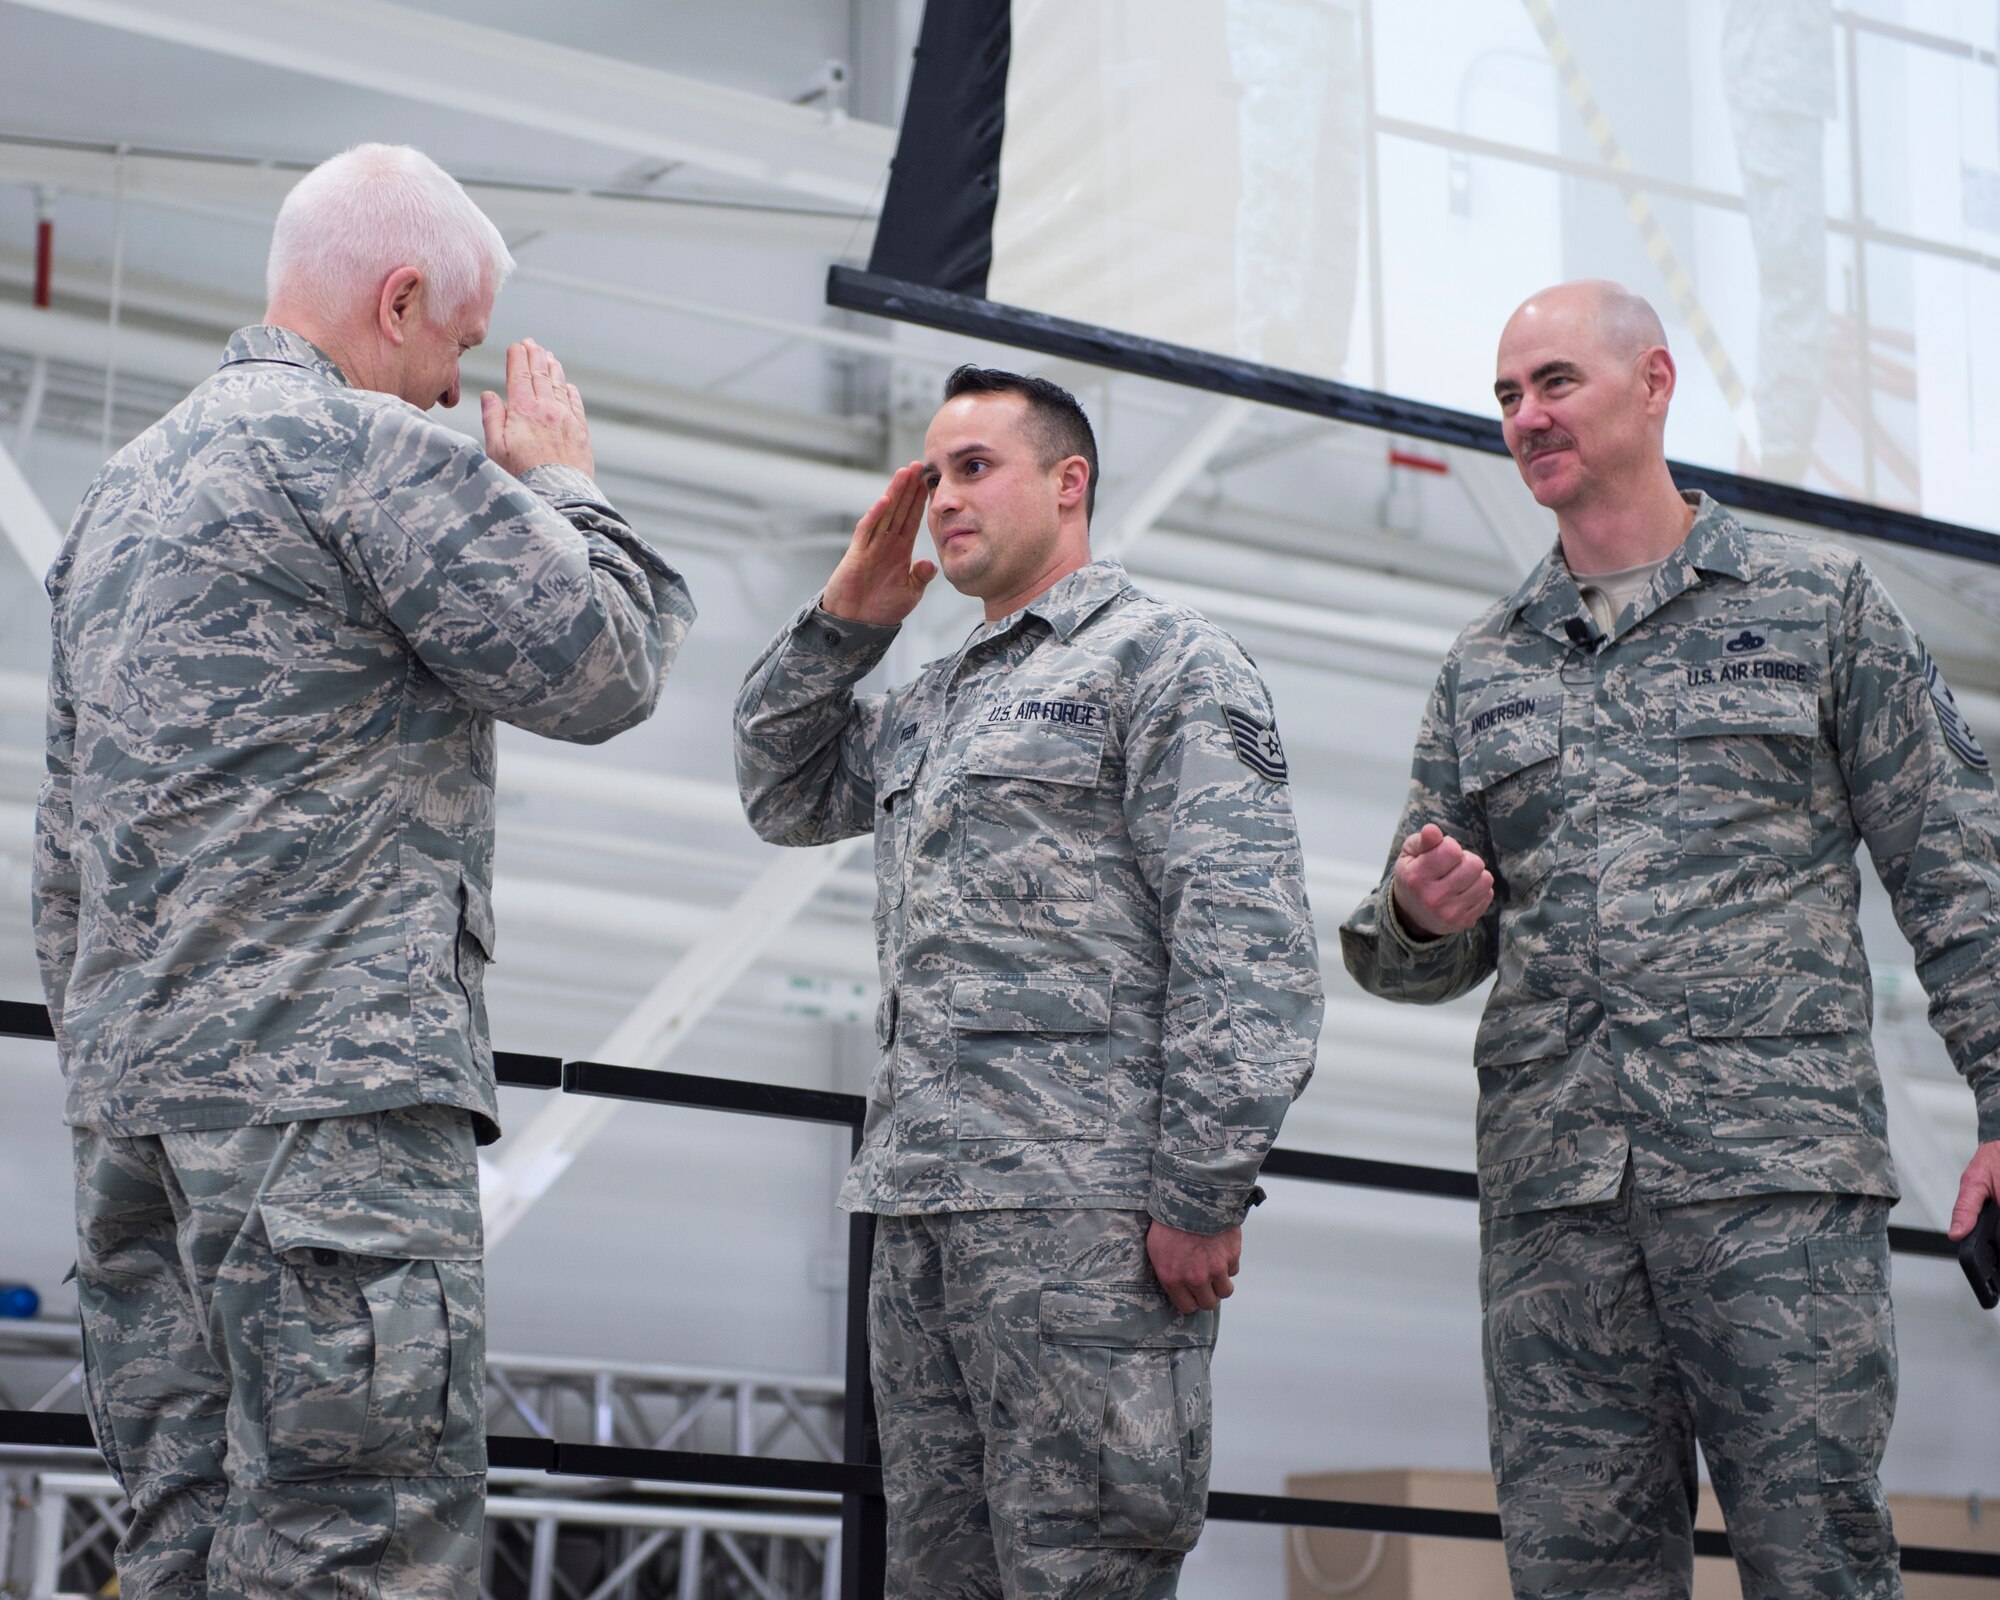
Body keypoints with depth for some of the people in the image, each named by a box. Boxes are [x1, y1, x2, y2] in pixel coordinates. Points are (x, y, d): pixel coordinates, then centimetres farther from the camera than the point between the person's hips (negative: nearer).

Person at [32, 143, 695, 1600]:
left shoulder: (127, 486, 24)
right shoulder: (372, 447, -6)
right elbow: (600, 670, -4)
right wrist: (564, 484, 12)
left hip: (134, 1089, 9)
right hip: (332, 1073, -9)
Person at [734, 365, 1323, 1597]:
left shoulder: (1163, 658, 0)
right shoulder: (933, 704, 26)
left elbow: (1246, 933, -10)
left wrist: (1204, 1193, -18)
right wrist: (847, 617, 18)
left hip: (1084, 1211, -8)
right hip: (923, 1207, 8)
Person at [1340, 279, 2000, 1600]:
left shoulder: (1820, 602, 11)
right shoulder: (1482, 668, 20)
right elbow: (1420, 953, 22)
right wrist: (1424, 918, -3)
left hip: (1777, 1159, -3)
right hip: (1550, 1182, 4)